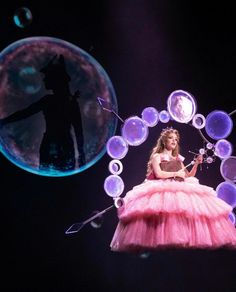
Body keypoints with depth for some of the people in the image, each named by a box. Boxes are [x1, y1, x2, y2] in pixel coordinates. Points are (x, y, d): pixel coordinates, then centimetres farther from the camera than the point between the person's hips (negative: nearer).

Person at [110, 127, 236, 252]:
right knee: (166, 208, -32)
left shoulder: (178, 159, 24)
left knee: (192, 208, -19)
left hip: (180, 189, 5)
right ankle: (163, 240, -33)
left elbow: (188, 176, 22)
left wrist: (196, 164, 9)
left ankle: (194, 239, -24)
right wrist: (176, 173, -2)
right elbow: (158, 174, -8)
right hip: (163, 189, -5)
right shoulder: (157, 156, 9)